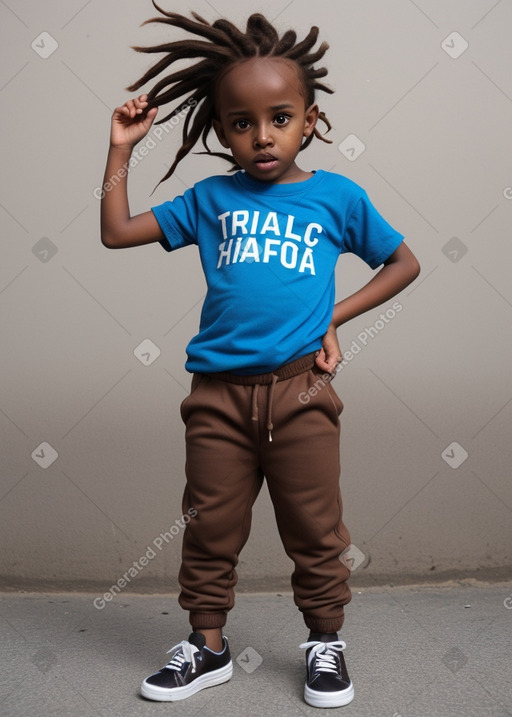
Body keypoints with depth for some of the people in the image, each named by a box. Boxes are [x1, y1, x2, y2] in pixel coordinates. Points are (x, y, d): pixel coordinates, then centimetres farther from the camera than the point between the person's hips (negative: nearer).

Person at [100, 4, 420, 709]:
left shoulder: (337, 195, 4)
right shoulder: (211, 198, 8)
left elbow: (404, 262, 13)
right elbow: (116, 232, 13)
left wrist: (335, 314, 3)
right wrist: (121, 149, 8)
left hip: (301, 391, -1)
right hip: (218, 392, 2)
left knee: (314, 528, 10)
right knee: (211, 527, 12)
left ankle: (325, 641, 30)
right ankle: (207, 646, 30)